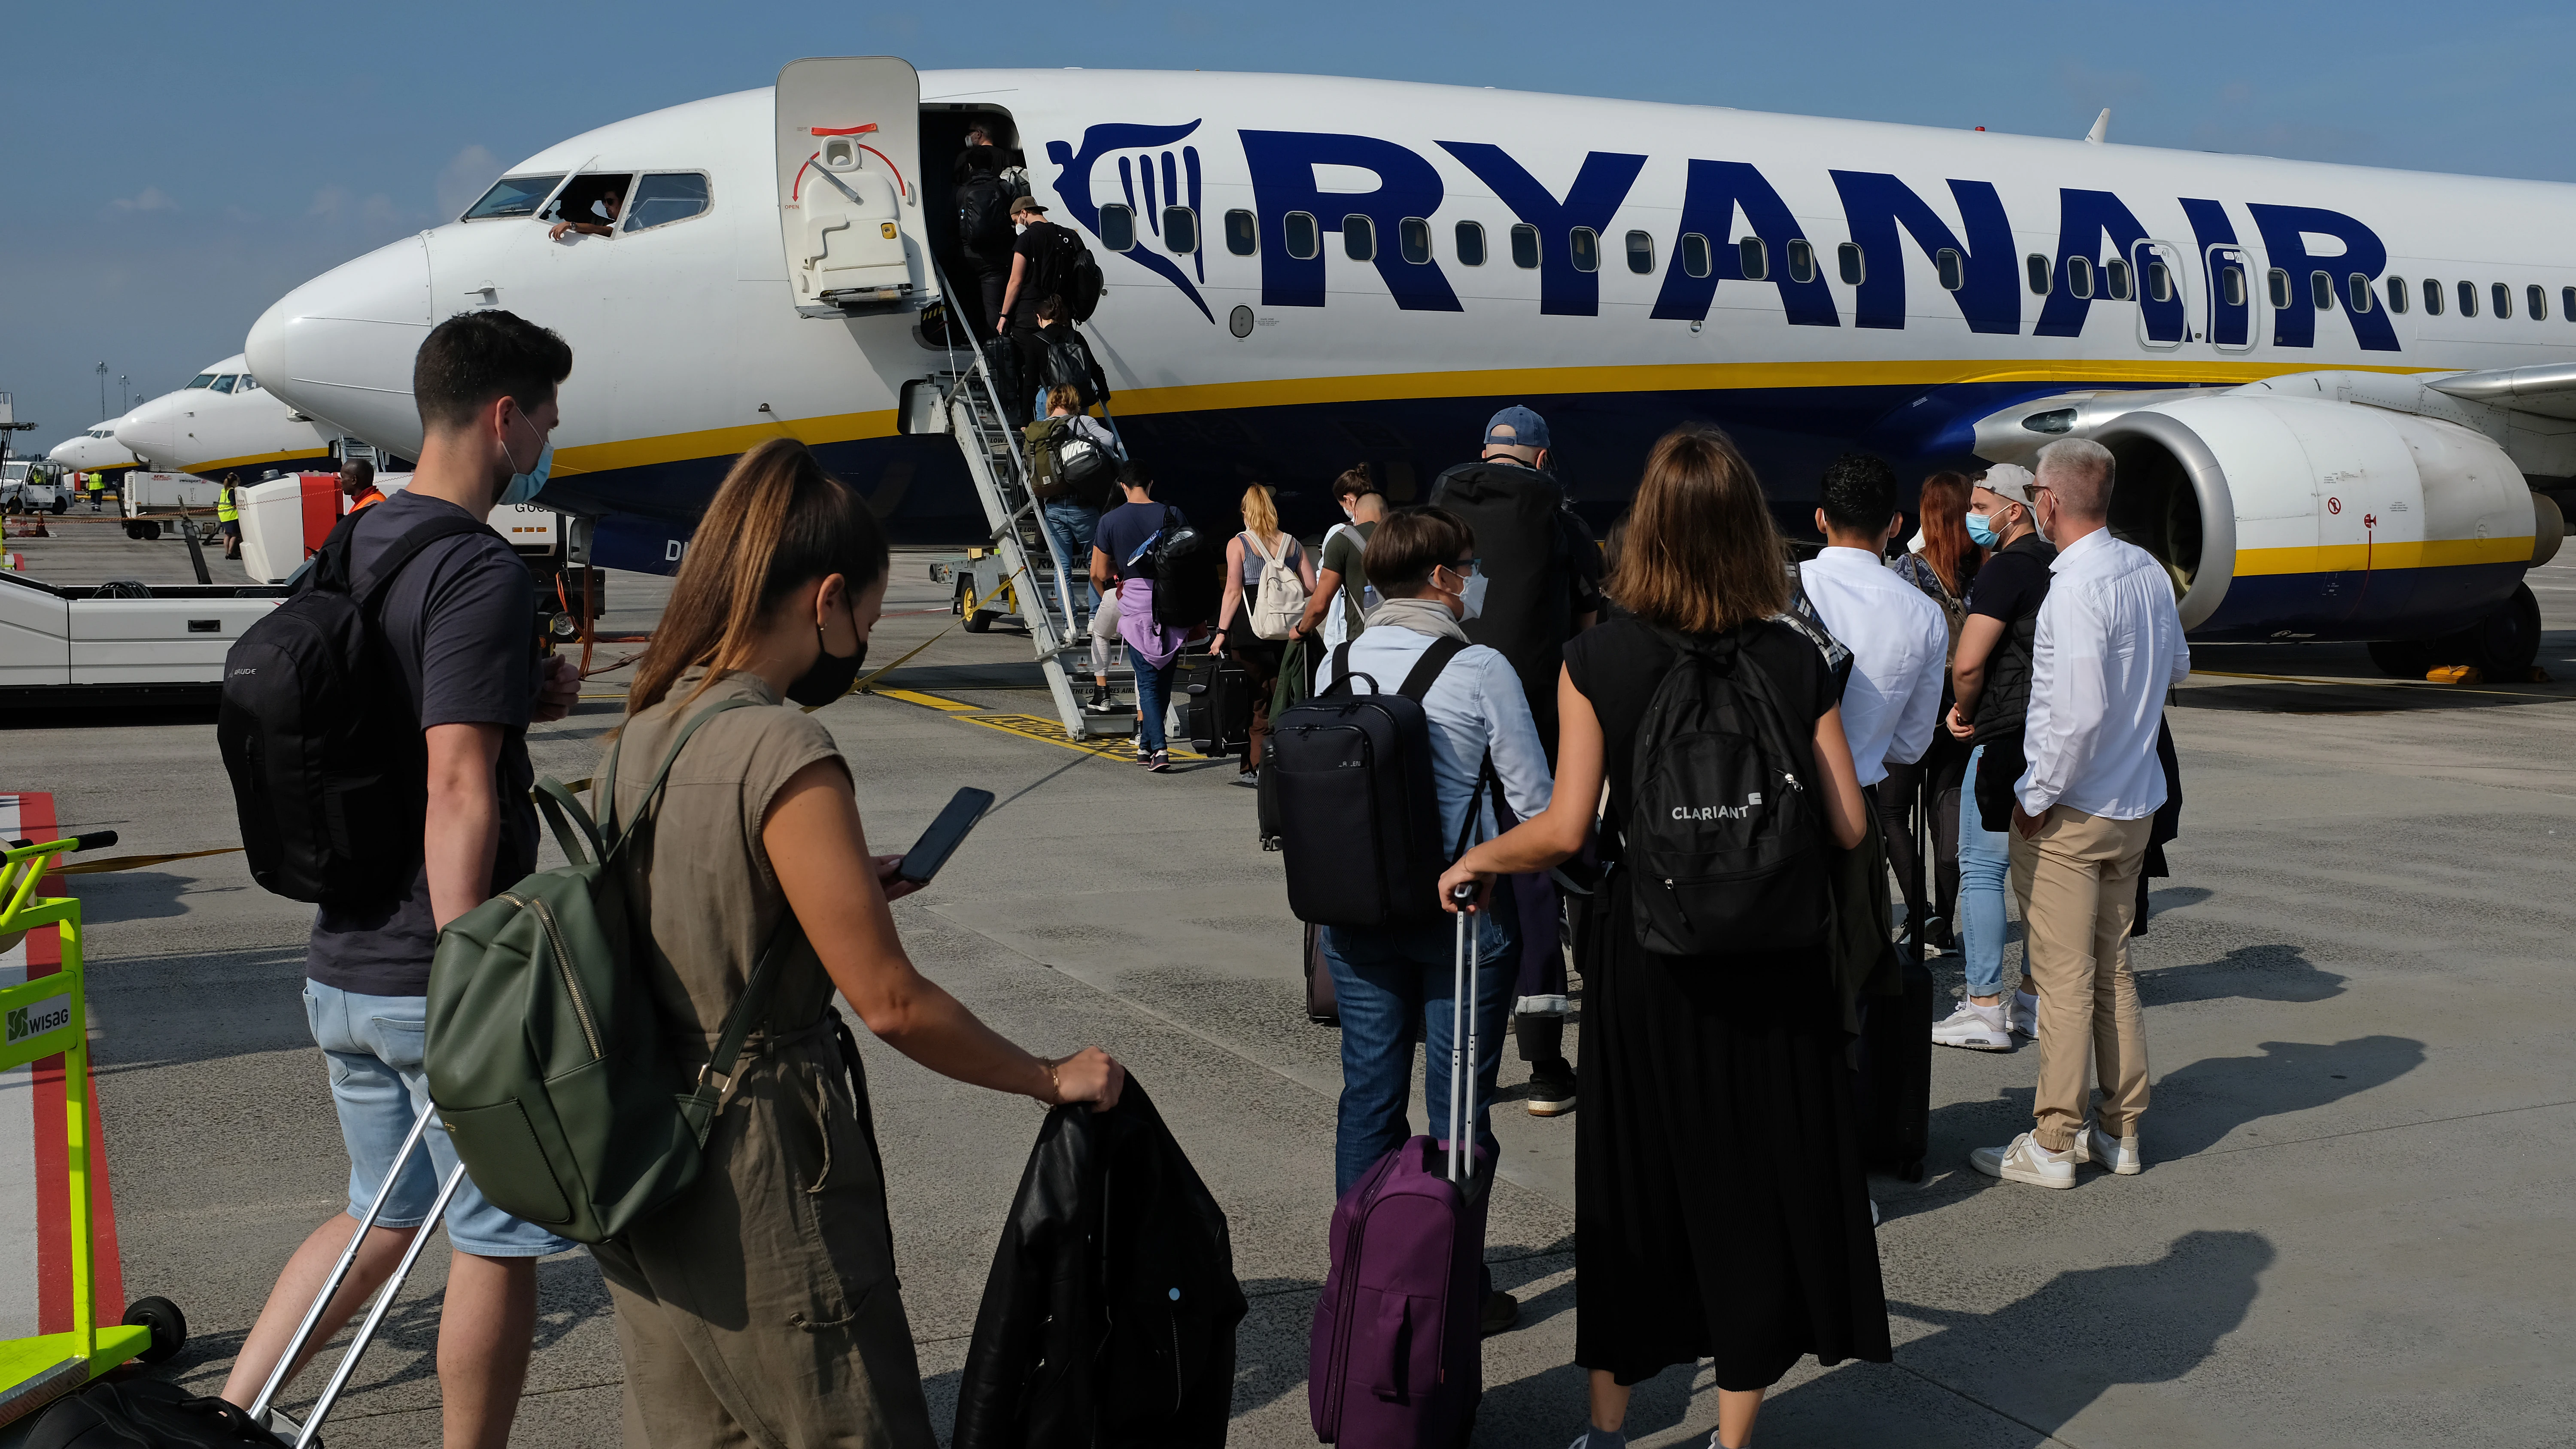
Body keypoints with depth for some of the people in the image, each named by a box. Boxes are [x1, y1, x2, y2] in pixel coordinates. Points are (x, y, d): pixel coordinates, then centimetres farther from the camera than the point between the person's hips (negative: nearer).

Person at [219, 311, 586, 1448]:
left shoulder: (352, 548, 10)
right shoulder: (482, 572, -18)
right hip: (436, 977, -9)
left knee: (387, 1217, 23)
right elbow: (458, 790, -25)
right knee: (494, 1240, 8)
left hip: (343, 969, 9)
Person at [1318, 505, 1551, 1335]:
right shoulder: (1479, 669, -13)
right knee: (1458, 1108, 6)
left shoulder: (1337, 667, 1)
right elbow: (1535, 801, -9)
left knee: (1369, 1096, 14)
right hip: (1462, 912, -4)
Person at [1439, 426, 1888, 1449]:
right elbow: (1849, 827, -7)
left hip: (1649, 958, 0)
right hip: (1774, 966, 0)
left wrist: (1478, 857, 4)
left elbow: (1566, 828, -13)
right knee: (1756, 1189, 12)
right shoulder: (1796, 659, -5)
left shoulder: (1599, 658, -10)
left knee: (1633, 1184, 14)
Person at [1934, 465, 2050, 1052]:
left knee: (1982, 870, -4)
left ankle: (1984, 1010, -3)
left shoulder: (2005, 569, -14)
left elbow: (1968, 663, -20)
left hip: (2005, 740, -9)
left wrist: (1965, 712, -1)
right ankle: (2036, 1000, 18)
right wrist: (1968, 706, 16)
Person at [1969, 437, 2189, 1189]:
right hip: (2136, 802, 8)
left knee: (2064, 979, 0)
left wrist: (2037, 796, -17)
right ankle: (2120, 1131, 25)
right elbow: (2177, 665, 21)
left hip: (2070, 812, -8)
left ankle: (2053, 1145, 9)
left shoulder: (2076, 589, -22)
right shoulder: (2148, 570, 4)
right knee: (2112, 968, 17)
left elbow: (2081, 712, -27)